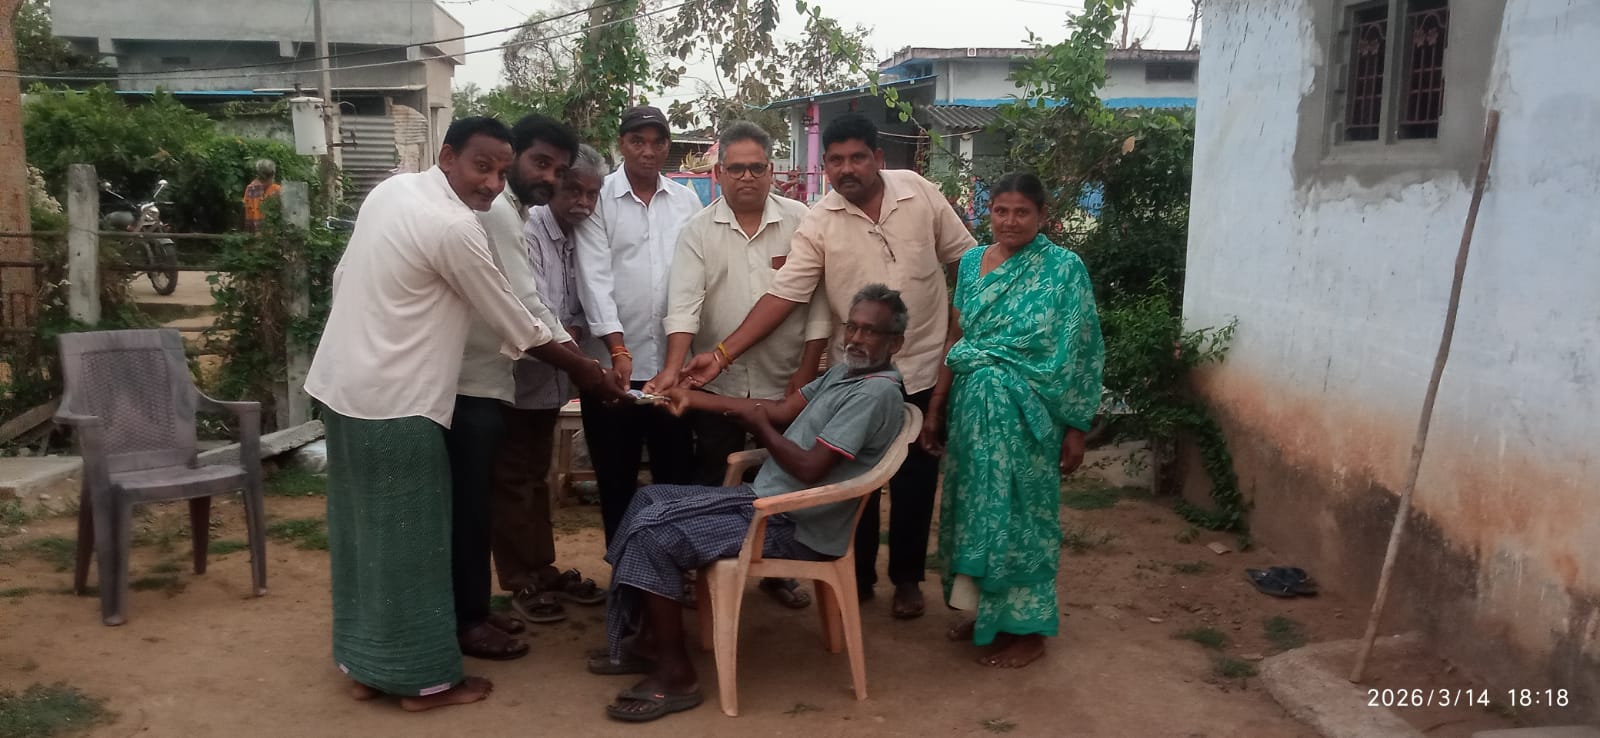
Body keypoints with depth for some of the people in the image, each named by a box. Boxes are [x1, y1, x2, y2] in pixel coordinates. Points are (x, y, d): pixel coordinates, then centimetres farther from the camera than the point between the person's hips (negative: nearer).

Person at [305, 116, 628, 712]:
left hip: (340, 383, 9)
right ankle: (424, 677, 14)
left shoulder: (392, 189, 8)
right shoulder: (455, 227, -18)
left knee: (363, 532, 16)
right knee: (409, 540, 2)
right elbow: (514, 322, -10)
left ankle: (364, 666, 28)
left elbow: (344, 277, 15)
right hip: (395, 400, -9)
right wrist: (580, 369, 2)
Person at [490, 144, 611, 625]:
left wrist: (573, 331, -11)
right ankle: (520, 582, 12)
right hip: (518, 377, -8)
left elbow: (576, 309, 9)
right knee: (513, 482, 3)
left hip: (550, 379, 8)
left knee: (537, 478, 18)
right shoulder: (527, 233, -18)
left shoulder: (578, 237, 7)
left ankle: (544, 570, 29)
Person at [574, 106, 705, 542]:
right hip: (613, 361, -2)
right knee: (615, 476, 8)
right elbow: (594, 278, -9)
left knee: (678, 473, 10)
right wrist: (618, 349, -18)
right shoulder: (598, 199, -1)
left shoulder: (686, 201, 8)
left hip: (673, 361, 3)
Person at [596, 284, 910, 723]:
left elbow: (809, 468, -24)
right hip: (765, 498, 10)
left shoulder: (876, 393, -20)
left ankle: (675, 673, -6)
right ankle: (646, 639, 13)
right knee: (650, 499, 11)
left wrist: (760, 427, -8)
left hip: (793, 528, -10)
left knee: (654, 535, -17)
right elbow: (781, 410, 12)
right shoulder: (844, 372, 11)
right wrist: (693, 399, 9)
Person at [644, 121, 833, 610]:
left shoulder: (801, 222, -2)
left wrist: (804, 377, -7)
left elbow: (818, 304, -3)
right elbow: (683, 304, -9)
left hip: (783, 385, 0)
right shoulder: (698, 230, 0)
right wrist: (672, 369, -22)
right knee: (709, 485, 10)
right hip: (716, 384, 1)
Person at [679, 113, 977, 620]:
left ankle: (907, 578, 27)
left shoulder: (919, 192, -6)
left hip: (924, 367, 0)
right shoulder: (818, 225, -9)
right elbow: (783, 294, -15)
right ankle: (858, 578, 27)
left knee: (915, 479, 11)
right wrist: (723, 355, -23)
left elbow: (966, 256, 4)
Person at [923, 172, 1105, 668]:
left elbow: (1081, 354, -8)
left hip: (1026, 414, -5)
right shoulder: (972, 263, 9)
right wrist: (937, 404, 11)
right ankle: (988, 613, 29)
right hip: (972, 409, 5)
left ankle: (1027, 628, 17)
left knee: (1020, 511, 3)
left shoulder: (1063, 268, -7)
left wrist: (1076, 427, -10)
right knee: (976, 509, 12)